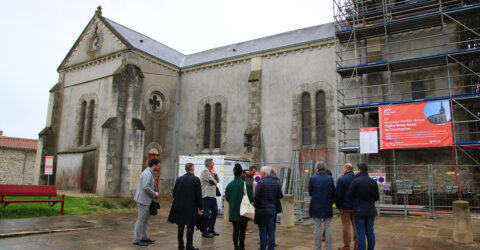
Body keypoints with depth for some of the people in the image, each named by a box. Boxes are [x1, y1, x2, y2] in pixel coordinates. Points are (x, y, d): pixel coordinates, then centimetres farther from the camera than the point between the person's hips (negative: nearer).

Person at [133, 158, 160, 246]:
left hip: (145, 200, 10)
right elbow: (145, 187, -28)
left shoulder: (148, 172, 14)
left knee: (146, 219, 17)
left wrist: (153, 194, 14)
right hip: (143, 200, -10)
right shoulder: (147, 173, -19)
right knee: (141, 220, -1)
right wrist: (154, 194, -15)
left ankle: (144, 237, 27)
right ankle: (136, 240, 8)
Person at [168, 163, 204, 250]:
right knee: (190, 227, 2)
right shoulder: (196, 179, -9)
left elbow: (174, 193, 5)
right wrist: (200, 208, -2)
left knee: (180, 226, 13)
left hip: (179, 207, 4)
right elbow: (198, 195, -9)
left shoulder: (179, 179, 3)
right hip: (191, 207, -4)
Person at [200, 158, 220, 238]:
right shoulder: (205, 171, -13)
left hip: (212, 195, 10)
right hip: (206, 195, -10)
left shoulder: (210, 171, 17)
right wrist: (213, 173, 2)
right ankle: (204, 232, 5)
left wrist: (215, 174, -2)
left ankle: (211, 229, 27)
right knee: (206, 214, -4)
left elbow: (217, 180, 13)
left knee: (215, 211, 15)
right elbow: (213, 182, -18)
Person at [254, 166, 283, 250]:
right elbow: (280, 196, 6)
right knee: (271, 231, 11)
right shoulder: (276, 183, 4)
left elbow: (256, 197, -14)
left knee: (263, 231, 4)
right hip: (273, 209, 5)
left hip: (262, 209, -4)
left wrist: (255, 206, 1)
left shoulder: (260, 183, -12)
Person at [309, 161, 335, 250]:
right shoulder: (330, 178, -4)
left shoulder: (313, 178, -9)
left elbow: (310, 192, 2)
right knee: (328, 227, 9)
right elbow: (333, 193, 3)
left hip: (316, 207, -1)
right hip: (327, 207, 2)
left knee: (317, 228, 6)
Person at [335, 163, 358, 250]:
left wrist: (338, 205, 2)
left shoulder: (341, 179, -11)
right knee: (356, 226, 11)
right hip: (356, 207, 4)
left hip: (345, 206, -4)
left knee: (346, 226, 3)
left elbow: (338, 194, -11)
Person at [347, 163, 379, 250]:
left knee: (361, 233, 0)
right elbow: (376, 197, 8)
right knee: (370, 232, 14)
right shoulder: (373, 182, 3)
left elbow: (348, 196, -11)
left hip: (359, 210, -5)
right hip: (371, 210, 5)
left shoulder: (355, 181, -13)